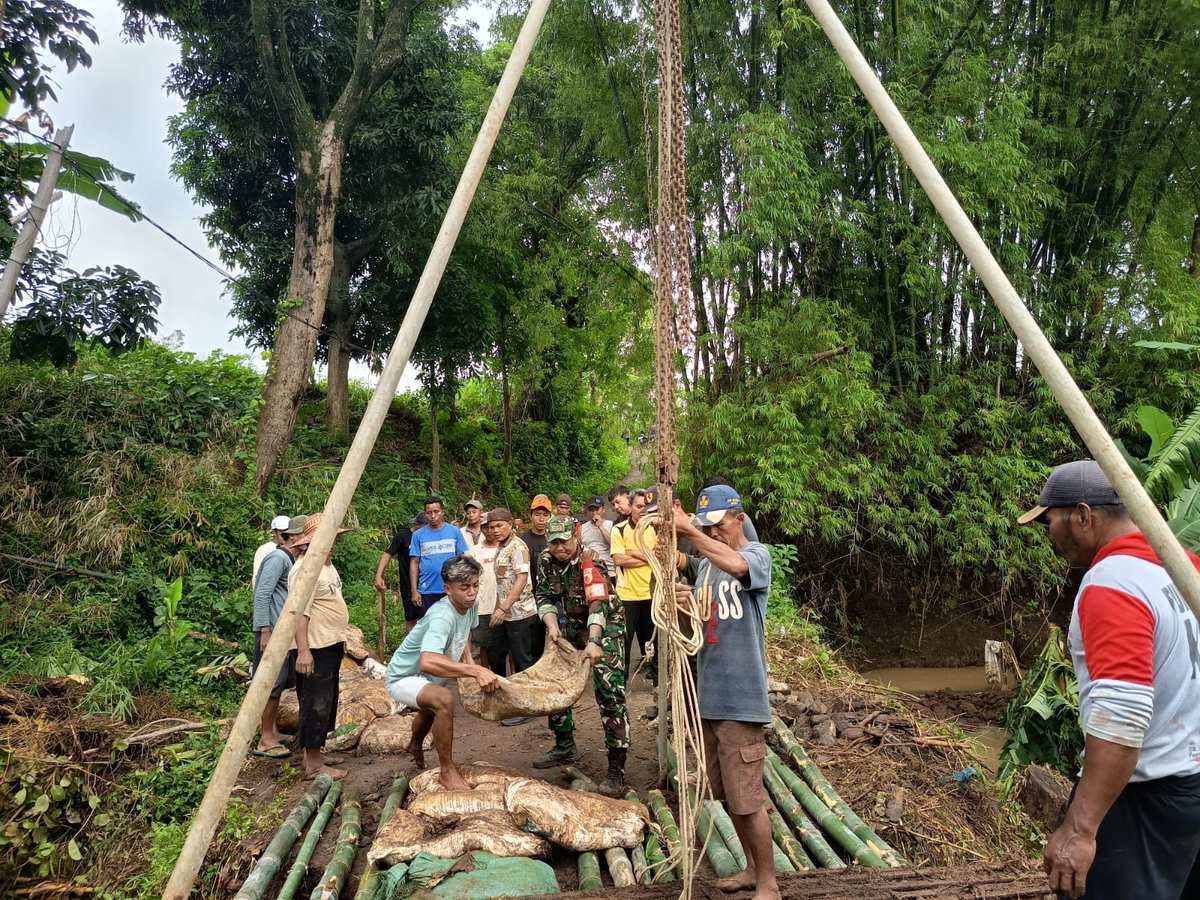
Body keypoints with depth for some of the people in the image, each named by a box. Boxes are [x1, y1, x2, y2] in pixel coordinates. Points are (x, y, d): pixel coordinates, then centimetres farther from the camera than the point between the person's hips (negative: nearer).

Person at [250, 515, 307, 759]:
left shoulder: (289, 559, 15)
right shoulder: (278, 558, -14)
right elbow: (262, 594, -20)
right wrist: (265, 630, -22)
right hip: (271, 629, -10)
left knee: (280, 682, 15)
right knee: (273, 683, -5)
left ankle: (273, 730, 27)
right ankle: (265, 740, 3)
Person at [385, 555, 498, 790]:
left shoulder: (469, 605, -11)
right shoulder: (442, 617, -38)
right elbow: (427, 662, -56)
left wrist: (468, 658, -3)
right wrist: (476, 671, -56)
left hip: (427, 679, 9)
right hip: (404, 678, -9)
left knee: (432, 709, 37)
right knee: (444, 700, -36)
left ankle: (415, 745, 72)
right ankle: (447, 771, -19)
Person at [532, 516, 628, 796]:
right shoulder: (546, 560, -6)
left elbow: (598, 604, -37)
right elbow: (544, 597, 1)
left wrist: (593, 642, -50)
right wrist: (552, 625, -17)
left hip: (604, 625, -7)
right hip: (568, 625, 7)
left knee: (610, 691, -16)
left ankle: (617, 769, -11)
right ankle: (565, 747, 33)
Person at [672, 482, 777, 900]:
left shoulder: (757, 554, -10)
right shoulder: (705, 561, 11)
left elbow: (736, 564, -33)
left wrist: (689, 530, -31)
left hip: (741, 700, -7)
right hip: (708, 697, 7)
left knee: (747, 799, 1)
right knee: (727, 795, 19)